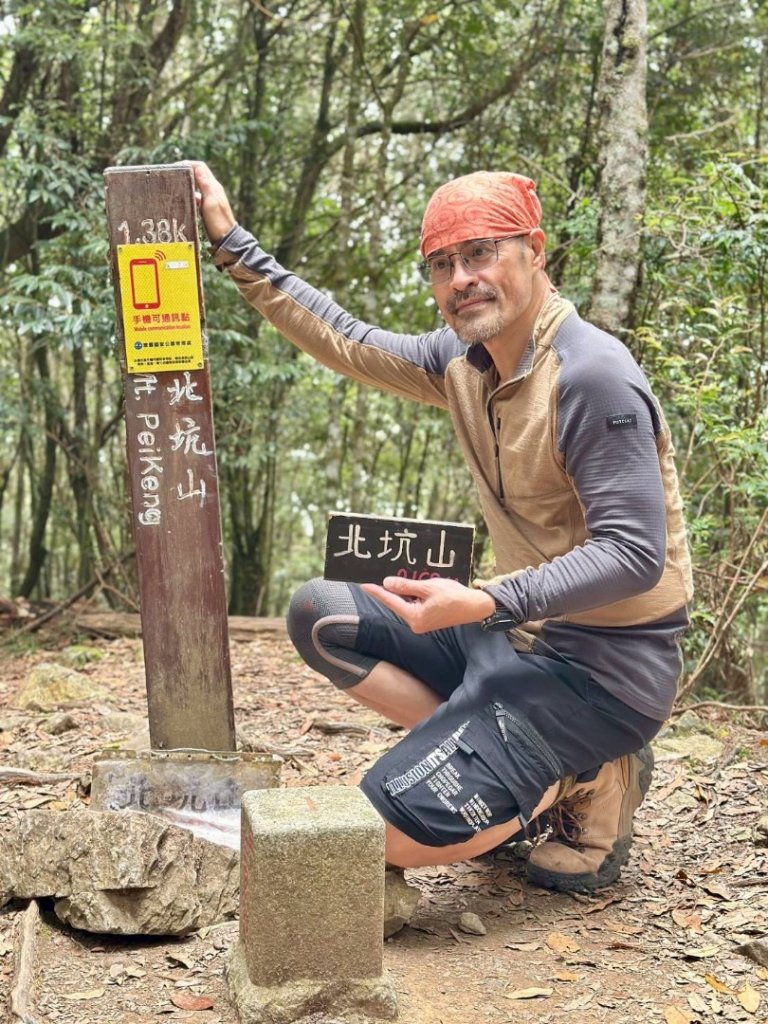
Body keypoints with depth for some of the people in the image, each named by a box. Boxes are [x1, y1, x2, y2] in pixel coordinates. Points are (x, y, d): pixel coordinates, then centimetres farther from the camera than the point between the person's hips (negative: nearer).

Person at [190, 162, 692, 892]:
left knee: (393, 829, -19)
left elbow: (635, 554, -25)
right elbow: (344, 342, 12)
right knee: (320, 618, 5)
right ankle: (486, 762, 2)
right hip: (515, 628, 9)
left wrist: (482, 604, -35)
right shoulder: (462, 360, 4)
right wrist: (232, 244, 10)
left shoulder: (591, 376, -21)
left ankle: (592, 782, 3)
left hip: (602, 661, -8)